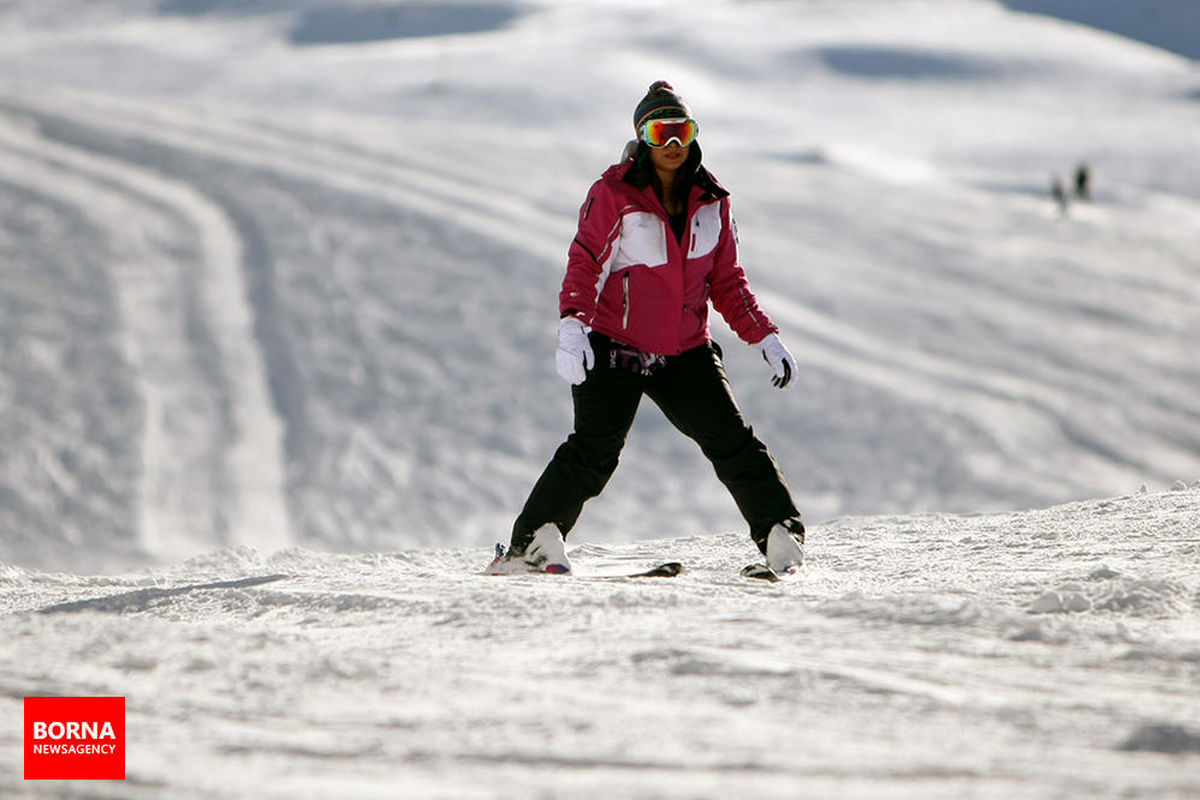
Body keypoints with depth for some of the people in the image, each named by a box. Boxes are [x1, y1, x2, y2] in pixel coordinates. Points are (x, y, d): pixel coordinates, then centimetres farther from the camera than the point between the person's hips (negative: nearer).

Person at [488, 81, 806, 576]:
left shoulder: (711, 201, 9)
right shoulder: (614, 195, -5)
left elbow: (726, 281, 16)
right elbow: (584, 264, -12)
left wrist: (765, 338, 8)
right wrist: (573, 327, -28)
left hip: (686, 354, 4)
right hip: (614, 348, -4)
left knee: (732, 442, -8)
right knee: (594, 452, -15)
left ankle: (781, 535, -3)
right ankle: (529, 543, -8)